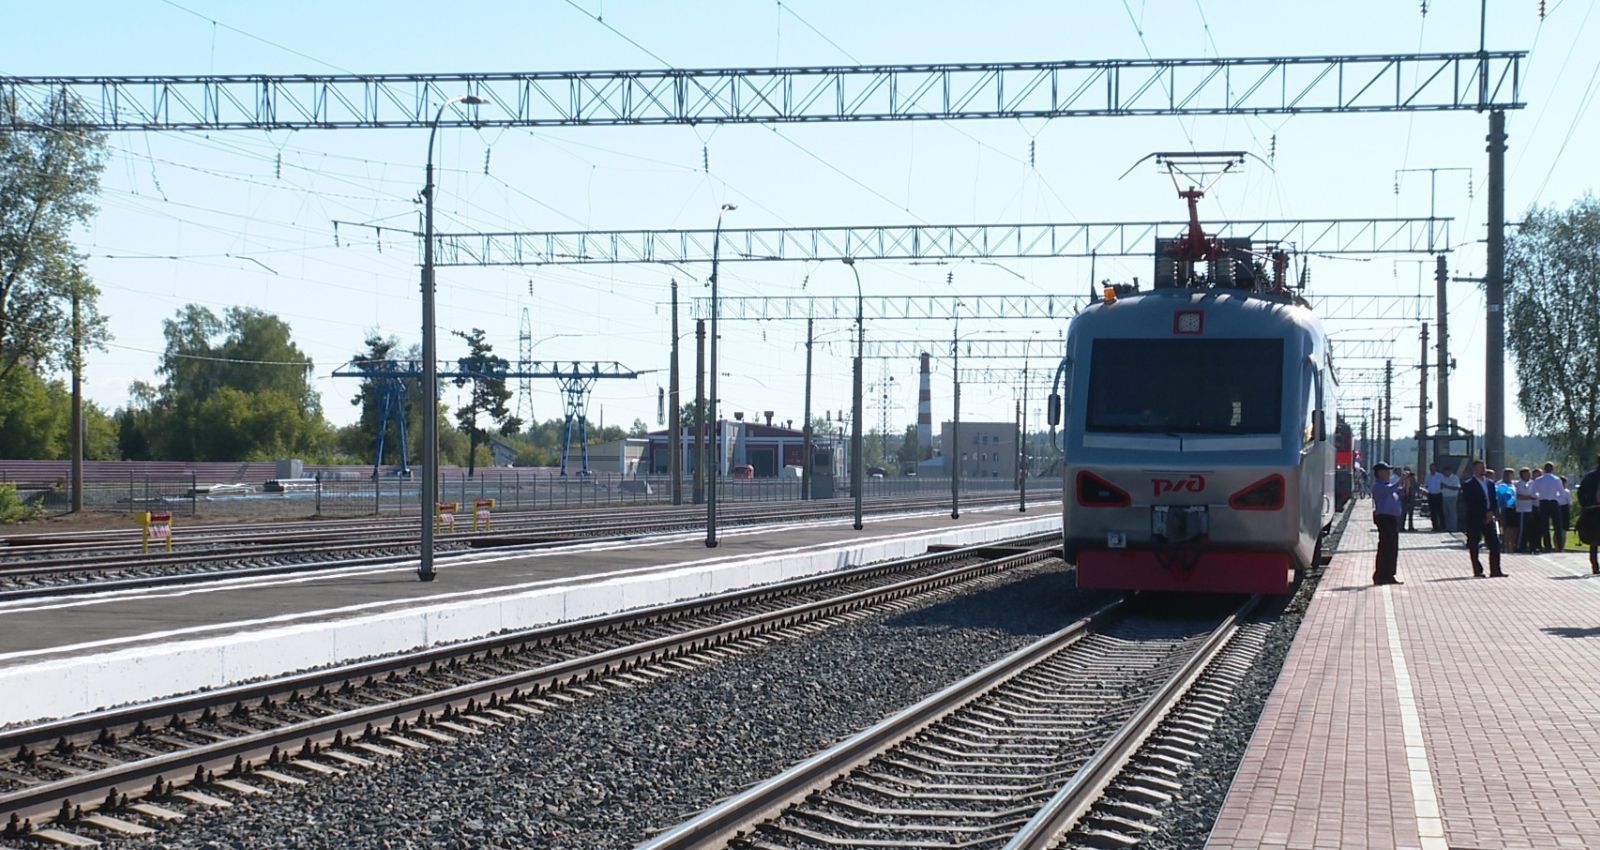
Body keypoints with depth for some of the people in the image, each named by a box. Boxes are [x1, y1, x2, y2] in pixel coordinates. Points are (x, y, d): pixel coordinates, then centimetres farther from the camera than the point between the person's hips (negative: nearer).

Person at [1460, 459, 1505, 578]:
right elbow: (1469, 504, -11)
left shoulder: (1490, 483, 14)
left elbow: (1494, 500, 14)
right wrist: (1485, 515, -14)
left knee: (1495, 544, -2)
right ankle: (1477, 571, 7)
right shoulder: (1469, 485, -5)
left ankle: (1495, 570, -1)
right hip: (1474, 519, -5)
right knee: (1474, 546, 0)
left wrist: (1491, 512, -5)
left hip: (1488, 518, 5)